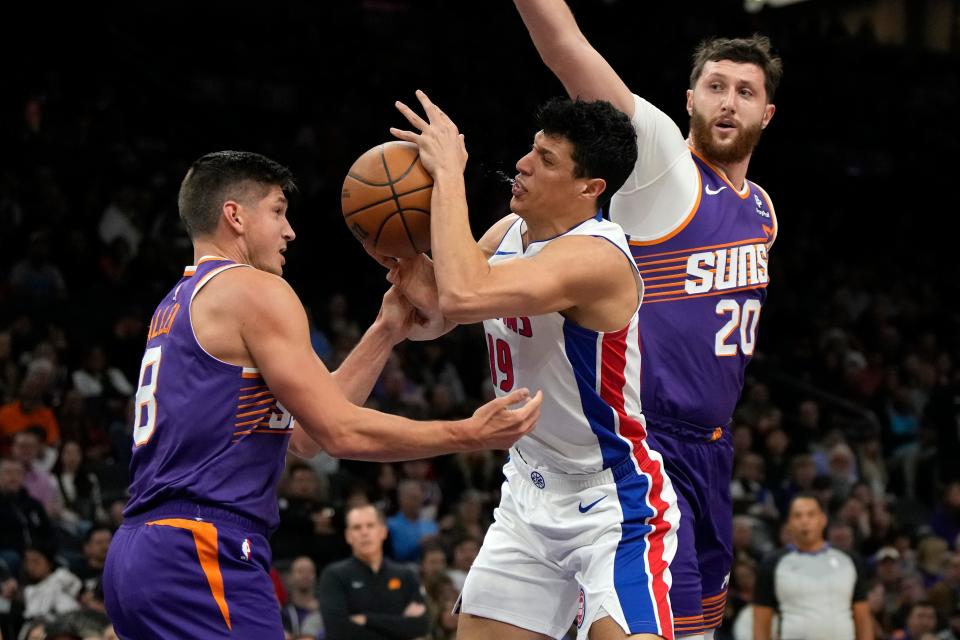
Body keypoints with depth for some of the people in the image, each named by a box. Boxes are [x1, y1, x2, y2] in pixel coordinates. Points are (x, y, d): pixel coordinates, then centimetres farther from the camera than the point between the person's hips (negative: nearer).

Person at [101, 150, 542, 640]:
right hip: (200, 557, -10)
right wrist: (470, 435, -3)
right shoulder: (254, 290, -5)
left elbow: (303, 434, 22)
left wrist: (385, 333, 23)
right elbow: (342, 432, -10)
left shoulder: (178, 306, 24)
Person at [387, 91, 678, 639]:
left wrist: (448, 172, -31)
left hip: (615, 508, -8)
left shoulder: (596, 257, -27)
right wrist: (422, 294, -13)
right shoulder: (509, 232, 0)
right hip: (531, 495, 9)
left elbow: (464, 296, -41)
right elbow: (439, 319, 12)